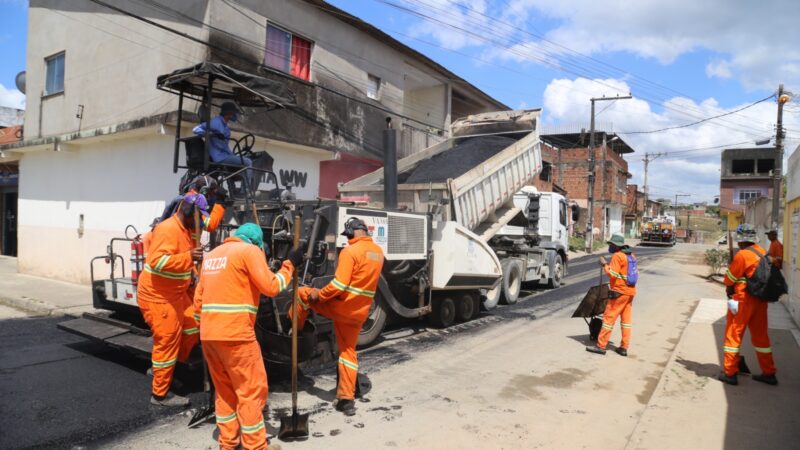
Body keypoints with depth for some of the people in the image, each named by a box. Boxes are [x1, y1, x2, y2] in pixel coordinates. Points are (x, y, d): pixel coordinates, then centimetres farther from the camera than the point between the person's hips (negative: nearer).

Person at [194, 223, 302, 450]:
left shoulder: (212, 254, 20)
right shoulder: (250, 250, -3)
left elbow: (199, 299, 19)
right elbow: (271, 286, -11)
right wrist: (290, 264, 1)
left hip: (208, 334, 8)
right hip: (235, 334, -8)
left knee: (225, 390, 19)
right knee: (252, 391, 2)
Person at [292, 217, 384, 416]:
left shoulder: (350, 251, -17)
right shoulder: (378, 252, 9)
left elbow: (339, 284, -23)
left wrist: (319, 295, -9)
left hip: (340, 307, -7)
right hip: (360, 312, 7)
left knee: (304, 293, 14)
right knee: (348, 351, 16)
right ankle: (347, 399, 17)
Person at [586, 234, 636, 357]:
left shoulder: (617, 256, -14)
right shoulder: (630, 255, 12)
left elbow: (612, 274, -19)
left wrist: (604, 264, -7)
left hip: (619, 292, -8)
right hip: (630, 291, 8)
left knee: (609, 318, -3)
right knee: (626, 320, 10)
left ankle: (601, 346, 0)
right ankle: (624, 347, 14)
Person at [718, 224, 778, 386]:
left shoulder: (742, 255, -17)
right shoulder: (762, 252, 5)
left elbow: (729, 279, -10)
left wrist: (729, 291, 10)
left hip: (743, 300, -7)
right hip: (761, 300, 7)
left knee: (733, 334, 4)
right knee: (760, 335, 17)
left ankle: (730, 373, 8)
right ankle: (769, 373, 25)